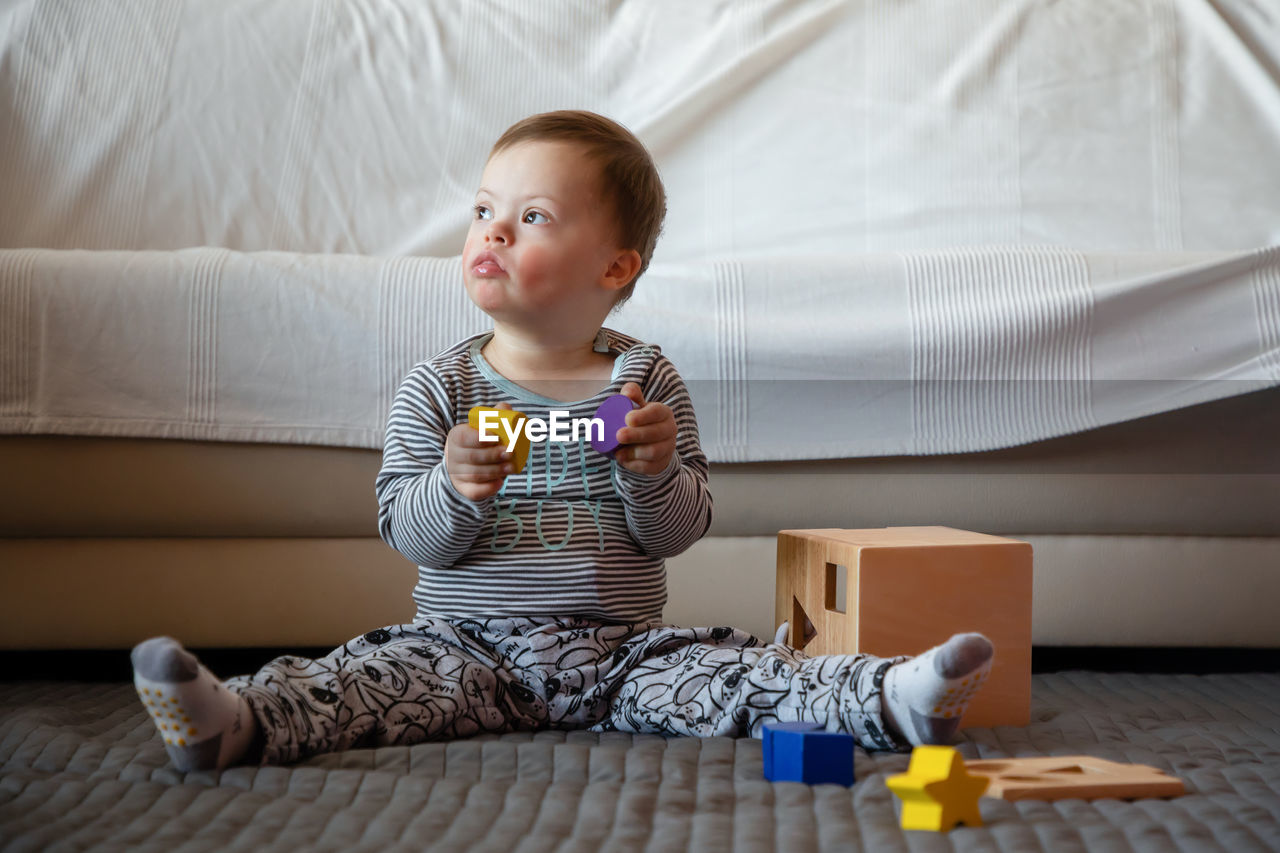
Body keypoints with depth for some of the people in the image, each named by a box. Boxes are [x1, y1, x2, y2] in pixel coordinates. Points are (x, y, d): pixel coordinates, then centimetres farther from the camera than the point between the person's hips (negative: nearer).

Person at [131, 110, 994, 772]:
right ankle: (235, 721, -44)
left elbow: (679, 533, 1)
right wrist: (456, 491, -24)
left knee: (729, 672, -22)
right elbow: (411, 537, -3)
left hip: (623, 648, 1)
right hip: (469, 642, -1)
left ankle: (890, 699, -33)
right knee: (379, 674, -27)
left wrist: (653, 474, -19)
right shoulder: (439, 388, 3)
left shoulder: (646, 379, 4)